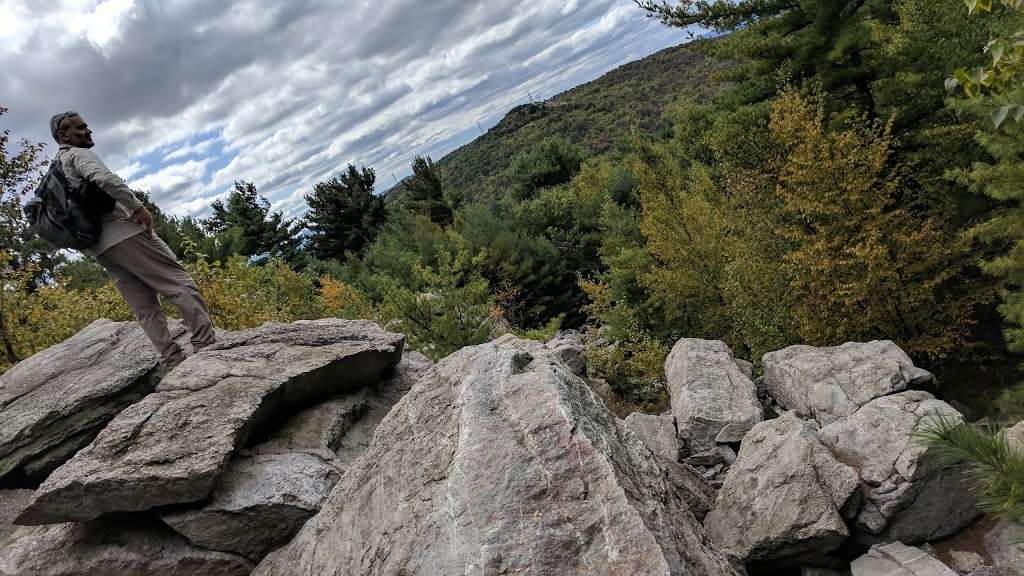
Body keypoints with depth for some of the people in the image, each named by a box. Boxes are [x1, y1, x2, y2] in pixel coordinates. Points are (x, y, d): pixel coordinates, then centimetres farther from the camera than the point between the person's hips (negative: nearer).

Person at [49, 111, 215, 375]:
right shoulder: (78, 154, -1)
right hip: (122, 232, -9)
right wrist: (138, 206, -17)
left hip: (99, 248, 9)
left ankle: (172, 360, -4)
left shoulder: (56, 170, 26)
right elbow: (103, 177, -23)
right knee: (180, 284, -10)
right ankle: (206, 345, -18)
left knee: (145, 306, 4)